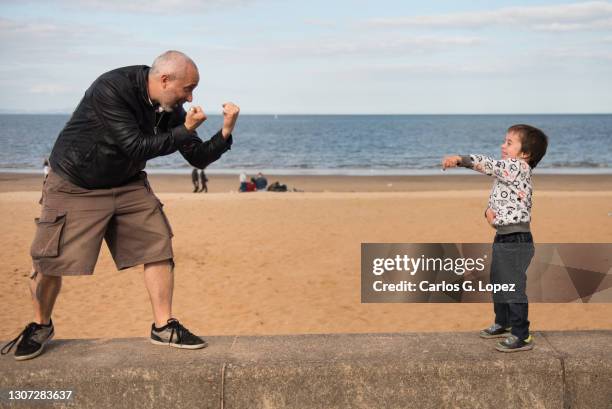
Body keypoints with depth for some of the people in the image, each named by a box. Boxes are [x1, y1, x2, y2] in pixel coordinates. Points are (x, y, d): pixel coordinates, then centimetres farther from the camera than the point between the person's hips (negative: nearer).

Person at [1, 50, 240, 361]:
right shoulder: (111, 89, -27)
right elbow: (137, 148, -30)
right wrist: (184, 131, -26)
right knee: (49, 261, -3)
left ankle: (163, 327, 5)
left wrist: (226, 132, -17)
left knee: (158, 246, -7)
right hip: (75, 185, -5)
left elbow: (199, 159, -1)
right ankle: (40, 326, 23)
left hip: (128, 184, 6)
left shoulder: (171, 109, -6)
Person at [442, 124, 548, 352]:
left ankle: (521, 337, 0)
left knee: (515, 287, -7)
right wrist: (489, 210, -5)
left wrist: (460, 160, -23)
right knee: (498, 284, 22)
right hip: (502, 237, 10)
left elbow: (489, 165, -24)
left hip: (517, 241, -10)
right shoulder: (507, 170, 15)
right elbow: (496, 199, 17)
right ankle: (503, 324, 39)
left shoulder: (519, 167, -14)